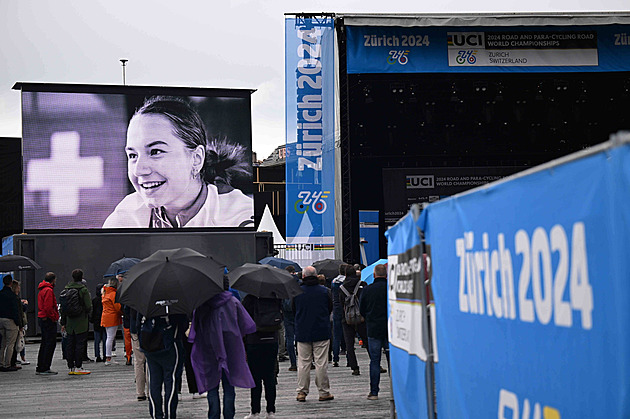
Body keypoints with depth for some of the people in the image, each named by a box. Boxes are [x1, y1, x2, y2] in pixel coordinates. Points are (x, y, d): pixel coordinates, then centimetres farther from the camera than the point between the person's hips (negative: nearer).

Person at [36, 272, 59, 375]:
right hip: (49, 320, -10)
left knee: (44, 344, 15)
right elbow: (48, 307, -23)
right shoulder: (48, 290, -14)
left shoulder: (42, 290, 18)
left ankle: (40, 368, 17)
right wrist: (54, 318, -14)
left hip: (42, 319, 10)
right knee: (50, 344, -7)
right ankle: (45, 368, -9)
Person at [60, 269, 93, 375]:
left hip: (69, 323, 5)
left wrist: (63, 323, 14)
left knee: (70, 345, 9)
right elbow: (89, 306, -12)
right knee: (80, 344, -1)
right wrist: (89, 315, 9)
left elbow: (63, 307, 9)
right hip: (81, 322, -5)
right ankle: (78, 367, -2)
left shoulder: (66, 289, 6)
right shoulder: (83, 289, -9)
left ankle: (71, 367, 11)